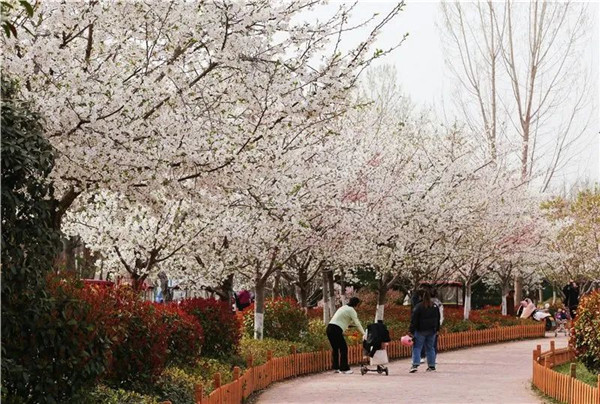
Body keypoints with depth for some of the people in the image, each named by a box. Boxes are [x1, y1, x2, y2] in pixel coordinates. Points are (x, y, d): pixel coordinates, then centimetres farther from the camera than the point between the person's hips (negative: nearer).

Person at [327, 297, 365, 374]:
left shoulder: (344, 307, 24)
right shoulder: (351, 310, -4)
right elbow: (357, 323, -5)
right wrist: (364, 334, -1)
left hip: (329, 328, 9)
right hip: (336, 330, -9)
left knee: (335, 348, 15)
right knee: (343, 348, -4)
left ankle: (336, 368, 18)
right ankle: (344, 369, -3)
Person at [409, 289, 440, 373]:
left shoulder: (419, 306, -12)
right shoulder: (435, 306, 5)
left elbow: (414, 320, -12)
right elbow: (438, 319, 14)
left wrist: (411, 331, -10)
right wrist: (437, 329, 23)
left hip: (421, 330, -4)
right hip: (432, 331, 4)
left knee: (417, 347, -2)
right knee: (430, 348, 13)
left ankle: (415, 365, -14)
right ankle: (431, 365, 14)